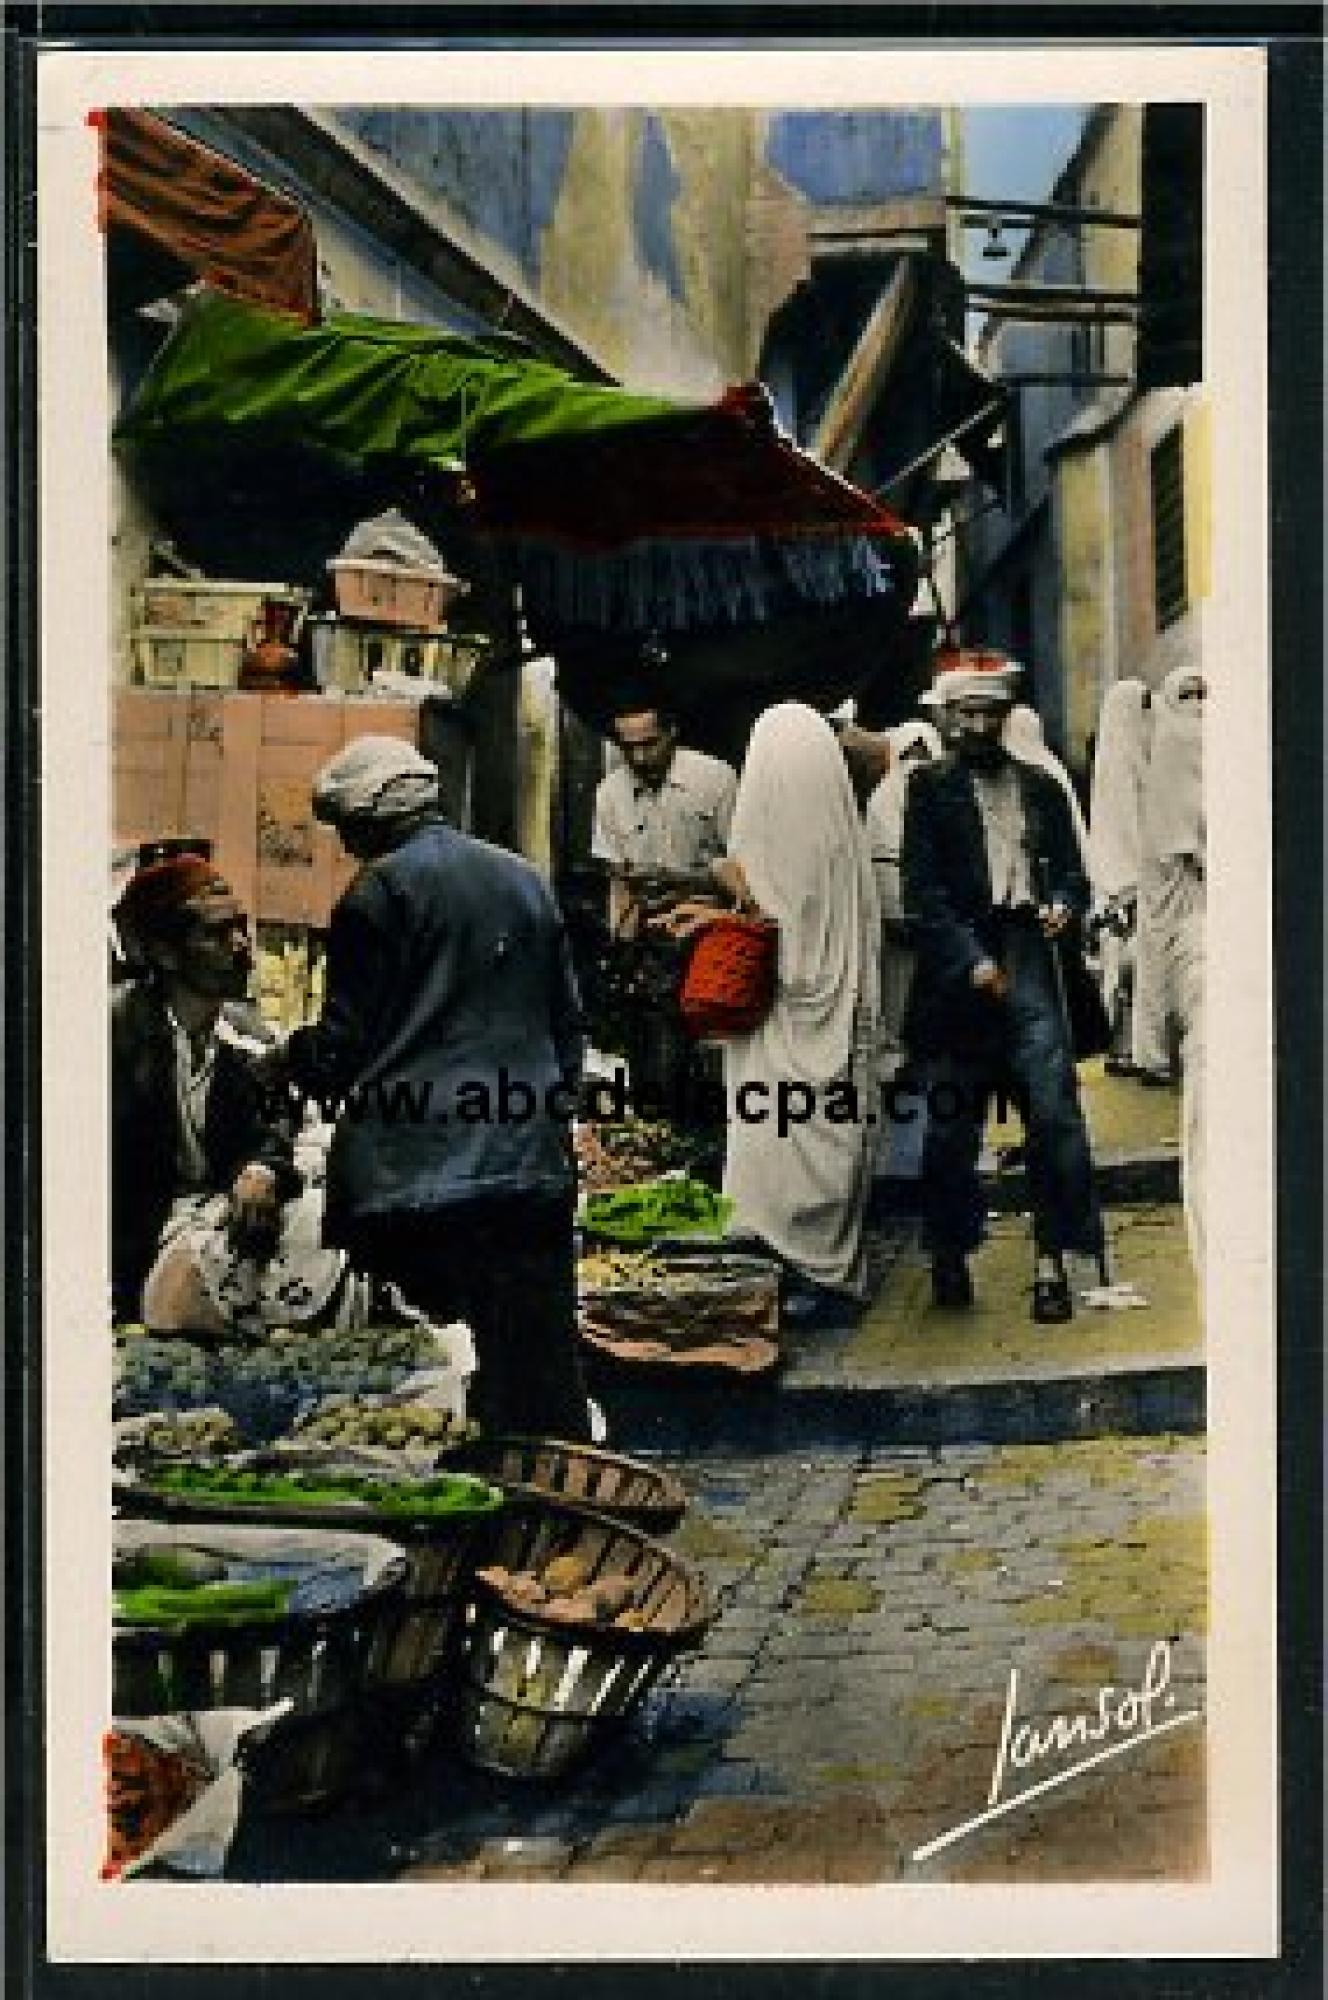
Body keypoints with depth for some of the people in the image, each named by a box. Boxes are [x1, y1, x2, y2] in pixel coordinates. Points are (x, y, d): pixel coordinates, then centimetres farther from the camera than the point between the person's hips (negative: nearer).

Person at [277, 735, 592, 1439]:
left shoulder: (382, 889, -5)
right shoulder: (525, 880, 14)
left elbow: (344, 1045, -3)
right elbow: (568, 1021, 20)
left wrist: (292, 1054, 16)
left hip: (413, 1179, -6)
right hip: (533, 1173, 6)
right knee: (544, 1379, 9)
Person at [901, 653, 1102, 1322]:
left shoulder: (1041, 788, 15)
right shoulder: (930, 787, 5)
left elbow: (1071, 869, 19)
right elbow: (922, 890, -2)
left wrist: (1063, 903, -5)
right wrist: (972, 960, -11)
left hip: (1028, 965, 2)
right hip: (958, 971, -2)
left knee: (1054, 1110, -10)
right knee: (952, 1122, 4)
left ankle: (1052, 1263, -6)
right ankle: (949, 1259, 18)